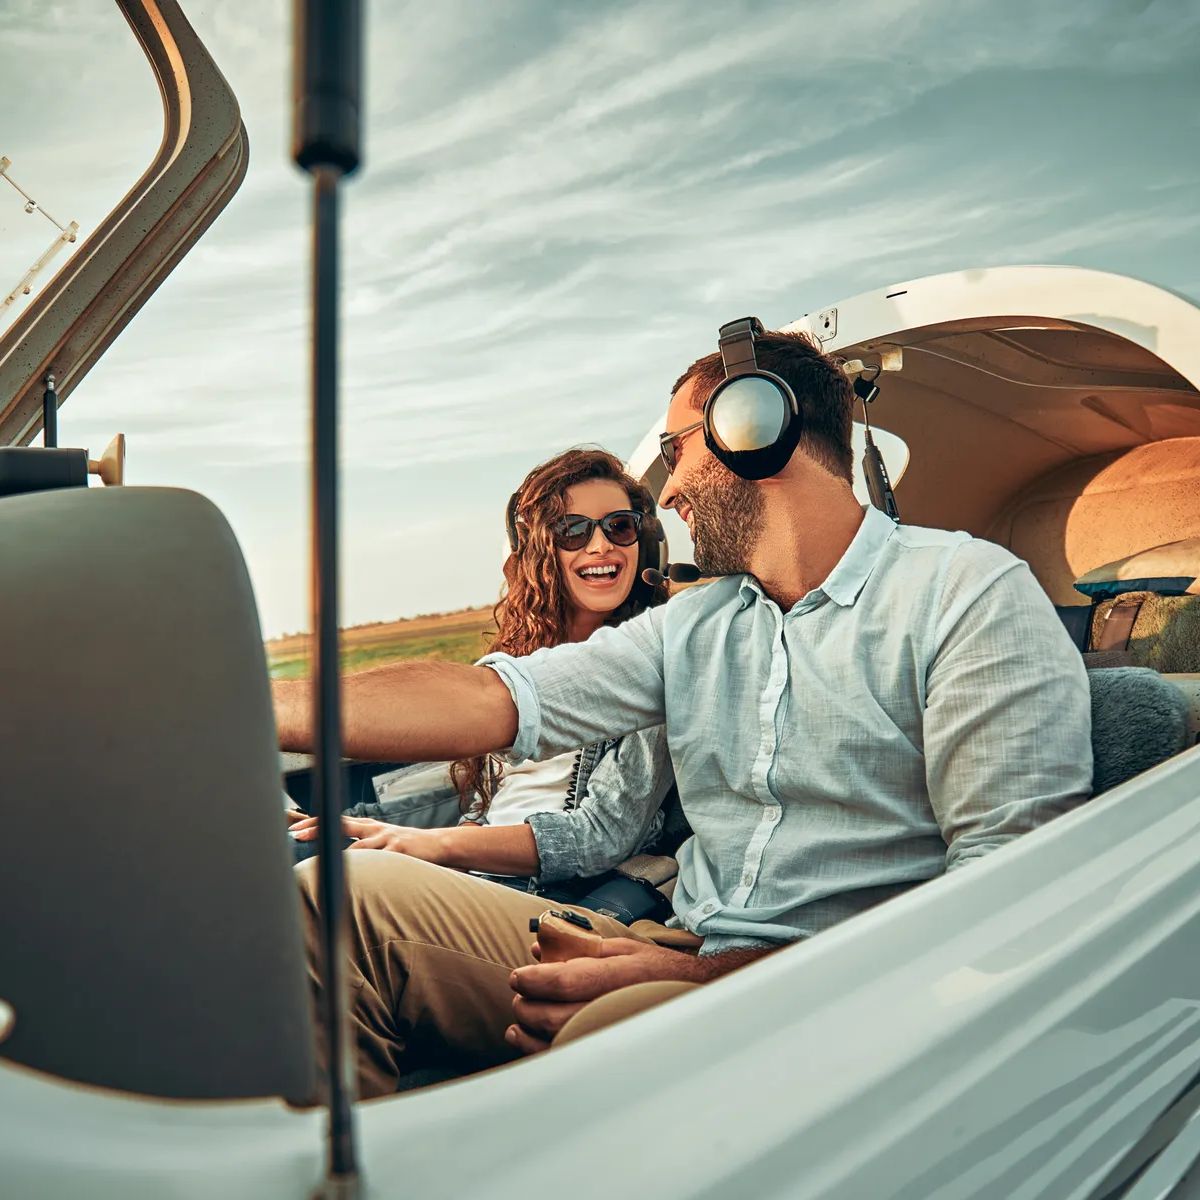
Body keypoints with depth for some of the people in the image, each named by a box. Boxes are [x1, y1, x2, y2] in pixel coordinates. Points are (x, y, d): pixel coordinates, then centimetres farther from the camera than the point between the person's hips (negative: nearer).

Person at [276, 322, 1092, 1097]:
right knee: (347, 893, -5)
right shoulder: (694, 626, 13)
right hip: (685, 964, 6)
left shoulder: (972, 593, -7)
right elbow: (490, 702, 5)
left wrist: (716, 980, -26)